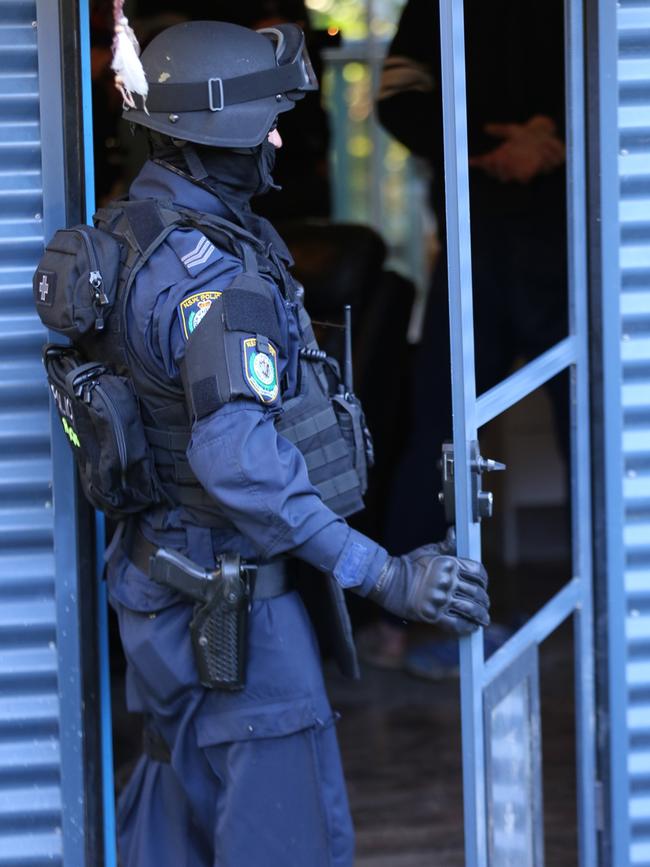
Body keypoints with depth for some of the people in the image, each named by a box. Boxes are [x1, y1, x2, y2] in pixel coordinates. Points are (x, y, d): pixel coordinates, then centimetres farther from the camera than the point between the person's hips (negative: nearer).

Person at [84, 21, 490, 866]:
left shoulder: (130, 233, 8)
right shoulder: (210, 271, -24)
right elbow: (237, 457, -33)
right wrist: (382, 575, -31)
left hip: (164, 575, 10)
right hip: (230, 596, -10)